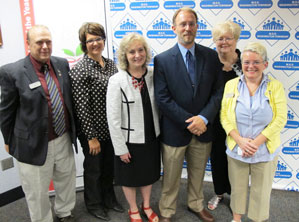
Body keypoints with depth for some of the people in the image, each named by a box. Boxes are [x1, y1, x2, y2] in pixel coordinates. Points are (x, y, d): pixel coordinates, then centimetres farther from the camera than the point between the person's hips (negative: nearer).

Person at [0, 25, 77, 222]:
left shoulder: (62, 64, -1)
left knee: (67, 180, 23)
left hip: (64, 139, 5)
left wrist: (73, 128, 15)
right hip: (34, 145, -5)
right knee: (37, 192, 12)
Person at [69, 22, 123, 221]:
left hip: (111, 128, 6)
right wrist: (91, 137, -16)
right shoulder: (80, 70, -17)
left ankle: (109, 198, 45)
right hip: (93, 131, -6)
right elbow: (82, 107, -18)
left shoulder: (111, 64, 4)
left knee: (109, 166, 22)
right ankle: (94, 204, 37)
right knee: (93, 168, 14)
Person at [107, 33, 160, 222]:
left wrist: (161, 131, 3)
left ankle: (146, 205, 48)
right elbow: (113, 118, -17)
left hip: (151, 135, 4)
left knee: (149, 172, 22)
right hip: (129, 139, -4)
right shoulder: (117, 81, -19)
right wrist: (120, 148, -14)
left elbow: (158, 105, 4)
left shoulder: (153, 75, -7)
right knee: (130, 177, 18)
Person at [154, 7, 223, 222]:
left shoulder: (211, 56, -1)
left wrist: (203, 118, -17)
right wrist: (189, 121, -17)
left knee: (198, 173, 22)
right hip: (175, 130, -2)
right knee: (171, 177, 14)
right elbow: (163, 99, -13)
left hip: (203, 128, 3)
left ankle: (196, 205, 46)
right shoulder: (162, 60, -9)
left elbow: (218, 91, -3)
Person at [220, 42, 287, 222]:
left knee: (261, 190, 12)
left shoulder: (276, 86, -3)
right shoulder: (231, 85, 1)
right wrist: (240, 140, -14)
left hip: (265, 151, -1)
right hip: (236, 149, 1)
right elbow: (225, 116, -2)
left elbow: (280, 119, -8)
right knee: (237, 187, 15)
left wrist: (256, 142, -15)